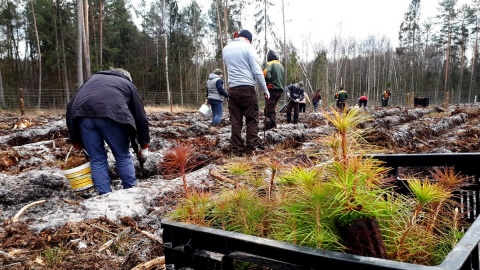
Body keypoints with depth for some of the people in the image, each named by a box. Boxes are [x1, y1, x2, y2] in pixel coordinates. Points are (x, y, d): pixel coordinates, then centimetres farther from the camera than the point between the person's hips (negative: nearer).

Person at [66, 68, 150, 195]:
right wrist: (144, 146, 33)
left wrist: (75, 139, 27)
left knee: (97, 159, 13)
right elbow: (141, 116, 27)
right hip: (110, 114, -2)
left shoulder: (93, 78, 38)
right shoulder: (128, 84, 31)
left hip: (83, 114, 3)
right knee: (123, 156, 14)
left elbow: (71, 105, 27)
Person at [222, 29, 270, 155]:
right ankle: (252, 146, 1)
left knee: (235, 120, 6)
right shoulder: (247, 47, -3)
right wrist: (265, 89, 0)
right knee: (252, 119, 3)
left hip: (232, 88, 5)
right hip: (247, 87, -5)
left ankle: (237, 148, 6)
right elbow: (257, 71, -6)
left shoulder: (226, 48, 14)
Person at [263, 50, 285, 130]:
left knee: (269, 110, -7)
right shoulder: (281, 65, 21)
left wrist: (268, 81, -11)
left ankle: (272, 127, -13)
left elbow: (266, 73, -25)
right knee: (272, 108, 14)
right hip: (280, 90, 8)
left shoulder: (270, 64, -5)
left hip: (272, 89, -8)